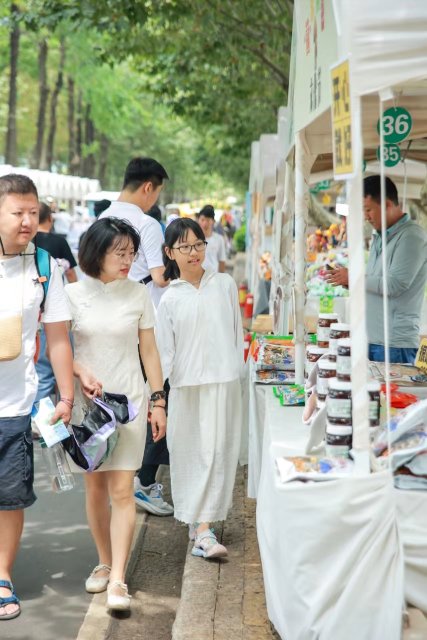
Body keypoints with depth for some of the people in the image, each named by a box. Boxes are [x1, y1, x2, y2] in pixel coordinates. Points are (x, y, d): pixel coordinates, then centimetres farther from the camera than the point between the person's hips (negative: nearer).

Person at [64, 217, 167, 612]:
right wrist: (82, 372, -16)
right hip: (87, 400, 1)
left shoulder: (138, 294, 1)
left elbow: (149, 351, 5)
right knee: (95, 487, 10)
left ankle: (117, 580, -5)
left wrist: (158, 401, 2)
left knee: (122, 491, -6)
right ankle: (104, 562, 27)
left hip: (129, 399, -1)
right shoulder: (73, 294, -1)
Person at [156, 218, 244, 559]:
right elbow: (163, 351, 1)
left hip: (224, 383, 0)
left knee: (217, 453, -2)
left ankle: (203, 529, 3)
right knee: (190, 455, 2)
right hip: (187, 386, 0)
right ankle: (201, 526, 9)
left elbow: (237, 332, 11)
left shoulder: (225, 285, 5)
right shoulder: (170, 299, 2)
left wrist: (237, 369, 8)